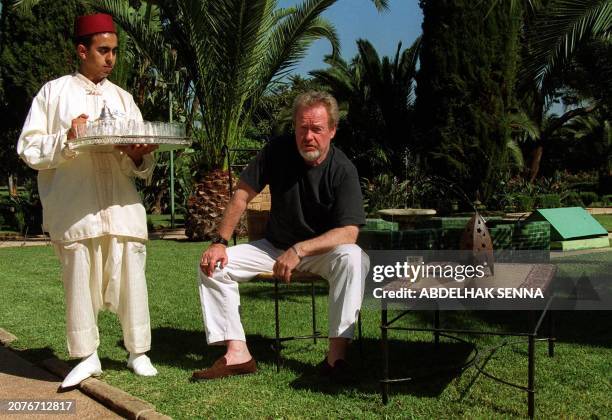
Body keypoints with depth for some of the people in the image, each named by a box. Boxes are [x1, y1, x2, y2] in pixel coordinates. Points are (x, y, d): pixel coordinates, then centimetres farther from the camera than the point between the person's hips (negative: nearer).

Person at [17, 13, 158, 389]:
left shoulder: (123, 98, 17)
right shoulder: (55, 92, 8)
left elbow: (142, 167, 13)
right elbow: (29, 148, 1)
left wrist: (138, 156, -10)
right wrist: (67, 140, -14)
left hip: (122, 206, 2)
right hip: (75, 209, -2)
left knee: (131, 276, 0)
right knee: (80, 280, 0)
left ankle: (139, 352, 12)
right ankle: (87, 356, 14)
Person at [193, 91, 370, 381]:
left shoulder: (343, 170, -18)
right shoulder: (277, 151, -9)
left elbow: (349, 233, -26)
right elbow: (242, 195, -4)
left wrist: (299, 250, -36)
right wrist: (220, 242, -13)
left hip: (322, 249, -3)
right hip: (275, 246, 4)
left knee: (353, 259, -37)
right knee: (212, 265, -14)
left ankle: (337, 354, -35)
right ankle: (237, 353, -19)